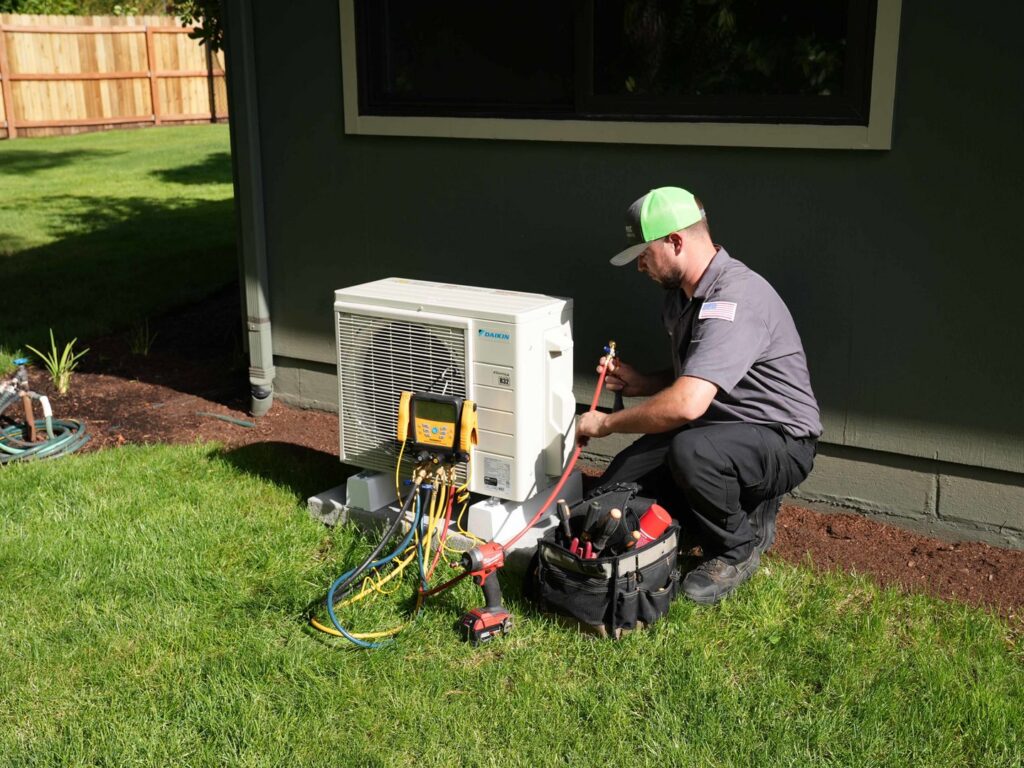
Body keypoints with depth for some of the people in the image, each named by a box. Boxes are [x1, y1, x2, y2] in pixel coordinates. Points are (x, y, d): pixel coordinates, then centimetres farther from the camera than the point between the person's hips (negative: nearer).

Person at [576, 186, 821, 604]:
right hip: (717, 429, 9)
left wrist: (607, 423, -23)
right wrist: (638, 383, 2)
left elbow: (687, 404, -38)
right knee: (616, 487, -5)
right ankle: (743, 513, 12)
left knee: (692, 450, -39)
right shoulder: (681, 295, 6)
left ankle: (737, 550, -8)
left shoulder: (735, 297, -27)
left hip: (779, 441, -9)